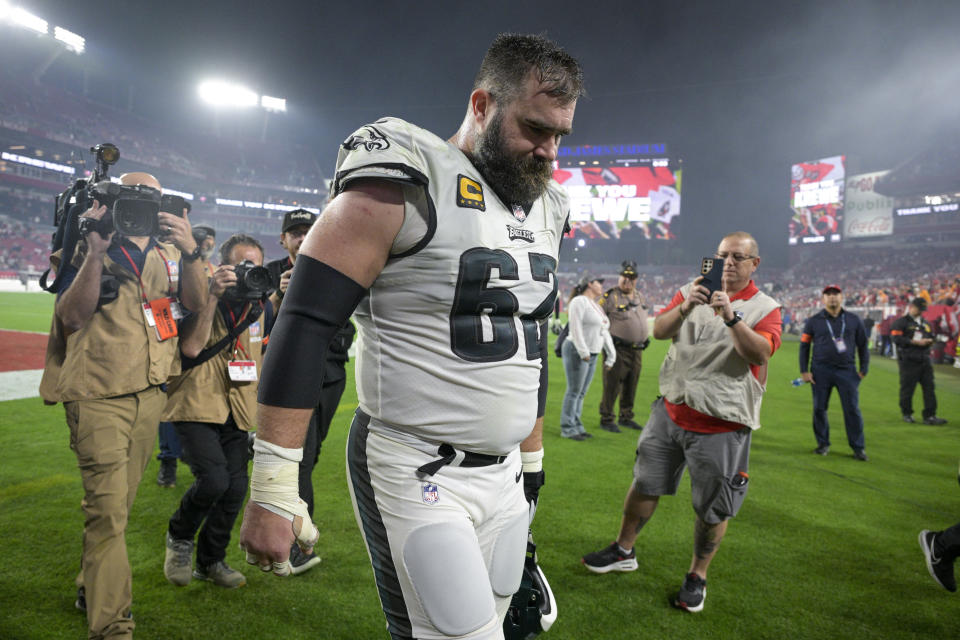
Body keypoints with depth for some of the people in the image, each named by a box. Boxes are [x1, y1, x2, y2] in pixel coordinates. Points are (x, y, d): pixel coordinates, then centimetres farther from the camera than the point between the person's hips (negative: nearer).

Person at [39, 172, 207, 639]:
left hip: (148, 394, 5)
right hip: (98, 396, -5)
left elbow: (195, 301, -3)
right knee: (108, 512, -6)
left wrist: (190, 251, -19)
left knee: (116, 504, 17)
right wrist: (96, 252, -23)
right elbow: (73, 317, -14)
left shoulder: (168, 251, 9)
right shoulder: (89, 247, -4)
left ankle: (91, 590, 36)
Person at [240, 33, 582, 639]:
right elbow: (302, 328, -17)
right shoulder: (408, 187, -14)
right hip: (413, 475, -7)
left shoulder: (545, 211, 10)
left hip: (504, 474, 8)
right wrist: (273, 491, -19)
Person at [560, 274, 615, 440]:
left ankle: (576, 426, 16)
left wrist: (611, 355, 14)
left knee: (581, 393, 10)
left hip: (591, 355, 8)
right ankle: (567, 428, 1)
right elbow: (575, 327, -18)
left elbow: (605, 332, 19)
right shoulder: (579, 301, -9)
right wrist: (583, 351, -23)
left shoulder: (597, 306, 19)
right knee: (574, 391, -5)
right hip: (576, 352, -8)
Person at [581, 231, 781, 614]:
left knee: (712, 509, 6)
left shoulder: (765, 308, -2)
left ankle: (697, 576, 27)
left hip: (722, 425, -3)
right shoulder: (692, 292, 7)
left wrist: (732, 316, -32)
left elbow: (760, 354, -20)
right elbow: (659, 331, -6)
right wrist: (686, 307, -23)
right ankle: (624, 551, 32)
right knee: (645, 485, 13)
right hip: (672, 410, 3)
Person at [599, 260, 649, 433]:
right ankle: (607, 419, 7)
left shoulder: (640, 296, 15)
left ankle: (626, 417, 26)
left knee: (631, 386, 14)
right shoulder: (610, 296, -7)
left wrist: (646, 338, 19)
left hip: (637, 350, 7)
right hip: (618, 349, -7)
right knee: (612, 385, -4)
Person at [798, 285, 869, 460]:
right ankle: (823, 443, 17)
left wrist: (863, 369, 7)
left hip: (847, 371, 0)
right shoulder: (814, 321, 5)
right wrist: (804, 371, 0)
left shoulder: (853, 320, 9)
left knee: (852, 409, -2)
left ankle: (858, 447, 7)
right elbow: (804, 346, 7)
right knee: (819, 408, 4)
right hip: (821, 371, 0)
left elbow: (863, 345, 14)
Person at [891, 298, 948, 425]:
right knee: (907, 388, 0)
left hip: (925, 360, 6)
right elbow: (896, 338, -13)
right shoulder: (901, 322, -2)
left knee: (929, 387, 2)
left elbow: (932, 337, 24)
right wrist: (915, 342, -17)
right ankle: (907, 414, 14)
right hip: (908, 361, -6)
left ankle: (930, 416, 5)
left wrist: (928, 341, 0)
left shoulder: (925, 323, 21)